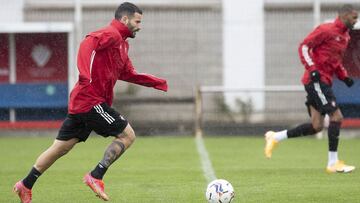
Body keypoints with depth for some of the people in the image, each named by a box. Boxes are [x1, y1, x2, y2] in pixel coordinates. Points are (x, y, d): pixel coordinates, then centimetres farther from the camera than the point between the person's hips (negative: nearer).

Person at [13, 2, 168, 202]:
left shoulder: (122, 43, 21)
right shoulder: (111, 34, -10)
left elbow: (127, 73, 29)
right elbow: (88, 43, -28)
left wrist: (155, 82, 22)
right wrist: (85, 75, -38)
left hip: (80, 103, 10)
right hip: (91, 101, -10)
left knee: (60, 148, 13)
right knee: (127, 135, -6)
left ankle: (26, 185, 17)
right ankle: (96, 177, -10)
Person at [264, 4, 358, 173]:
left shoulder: (345, 36, 17)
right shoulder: (326, 30, -11)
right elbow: (304, 46, -12)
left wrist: (344, 77, 13)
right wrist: (312, 69, -21)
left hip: (324, 82, 9)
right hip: (316, 80, -9)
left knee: (316, 126, 4)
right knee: (336, 116, -12)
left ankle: (275, 137, 14)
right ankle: (333, 163, -7)